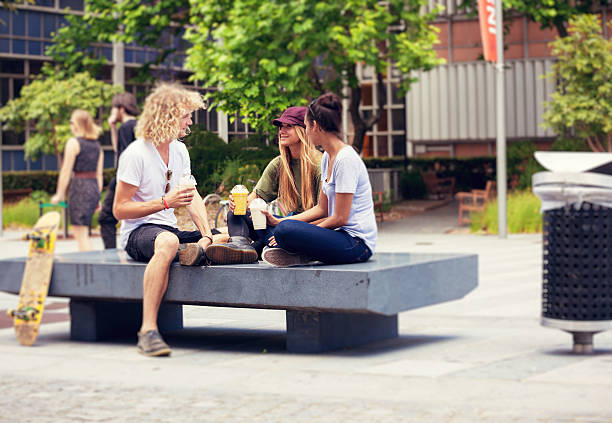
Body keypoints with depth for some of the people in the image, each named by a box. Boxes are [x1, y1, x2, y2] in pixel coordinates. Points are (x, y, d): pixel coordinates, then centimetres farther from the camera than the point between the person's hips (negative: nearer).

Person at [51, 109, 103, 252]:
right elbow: (99, 173, 14)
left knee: (80, 234, -4)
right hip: (94, 188, 7)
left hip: (79, 187, -7)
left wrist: (59, 194, -4)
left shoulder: (74, 142, -7)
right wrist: (97, 196, 18)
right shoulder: (97, 144, 13)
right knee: (83, 233, 19)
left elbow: (66, 171, -9)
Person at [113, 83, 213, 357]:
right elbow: (120, 209, -12)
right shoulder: (136, 154, -11)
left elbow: (193, 197, 12)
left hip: (168, 229, 8)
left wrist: (206, 236, -5)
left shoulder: (180, 150, 13)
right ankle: (148, 331, -46)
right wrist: (166, 202, -20)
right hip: (137, 232, -8)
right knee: (168, 241, -42)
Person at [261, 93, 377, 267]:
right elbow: (322, 208, 16)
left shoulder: (346, 159, -17)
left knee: (285, 231, -30)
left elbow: (339, 218, -18)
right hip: (342, 234, 10)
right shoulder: (327, 157, 13)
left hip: (358, 242, -10)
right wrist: (279, 221, 9)